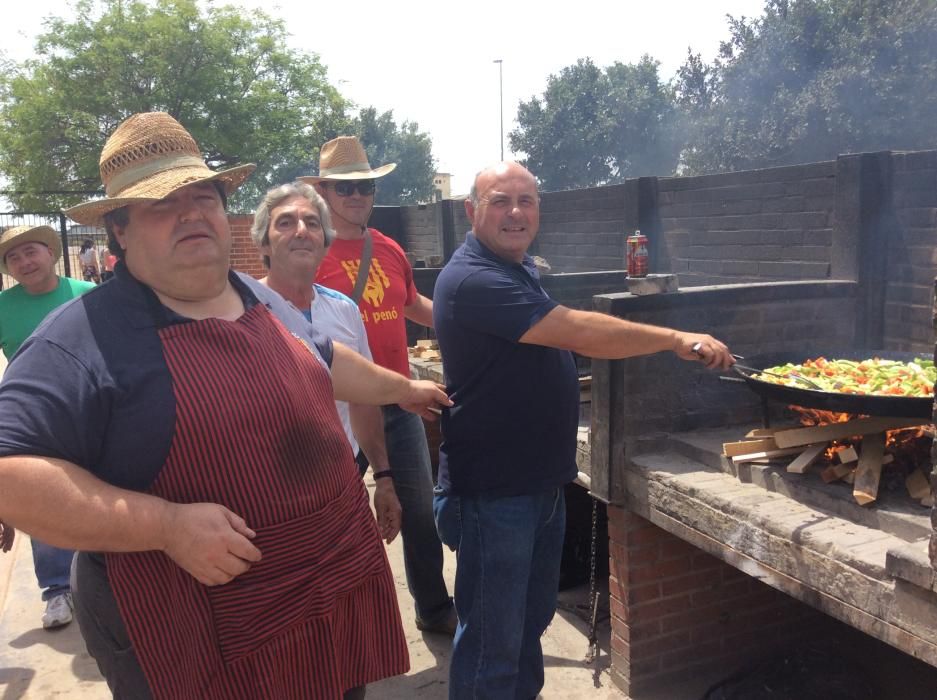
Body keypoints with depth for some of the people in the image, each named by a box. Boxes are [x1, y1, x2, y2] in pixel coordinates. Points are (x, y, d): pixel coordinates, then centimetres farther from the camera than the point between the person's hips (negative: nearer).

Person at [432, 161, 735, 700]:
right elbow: (579, 333, -28)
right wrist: (677, 339, -22)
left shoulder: (519, 267, 10)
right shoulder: (474, 280, -23)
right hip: (494, 492, -10)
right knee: (493, 642, 5)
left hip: (542, 482, 10)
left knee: (531, 620, 25)